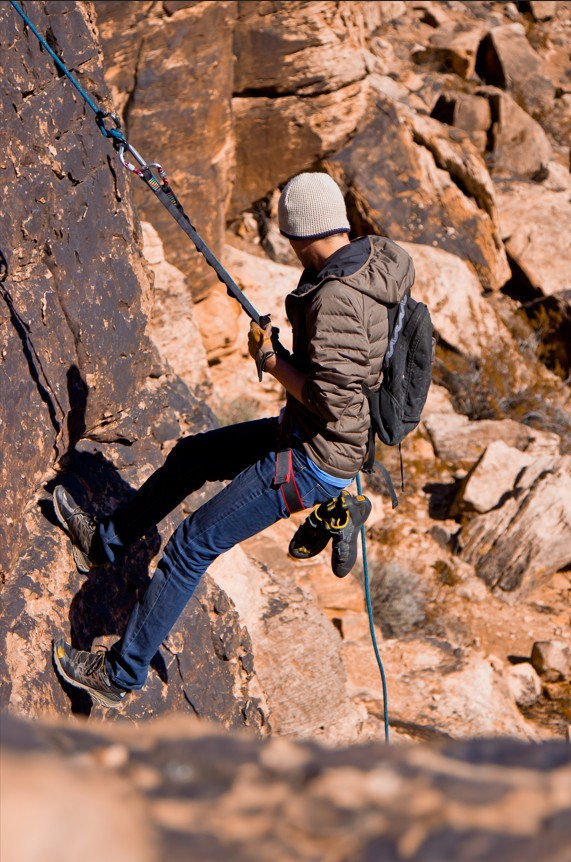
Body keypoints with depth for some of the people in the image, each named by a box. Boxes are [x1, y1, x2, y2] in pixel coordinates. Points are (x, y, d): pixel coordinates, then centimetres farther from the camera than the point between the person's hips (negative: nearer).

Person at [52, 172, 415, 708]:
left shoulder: (336, 299, -30)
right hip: (305, 434, 10)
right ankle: (102, 543, 43)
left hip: (315, 461, -10)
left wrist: (271, 358, -18)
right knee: (191, 455, 24)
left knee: (192, 545, -2)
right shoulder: (372, 258, 1)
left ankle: (120, 674, 11)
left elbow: (331, 397, -33)